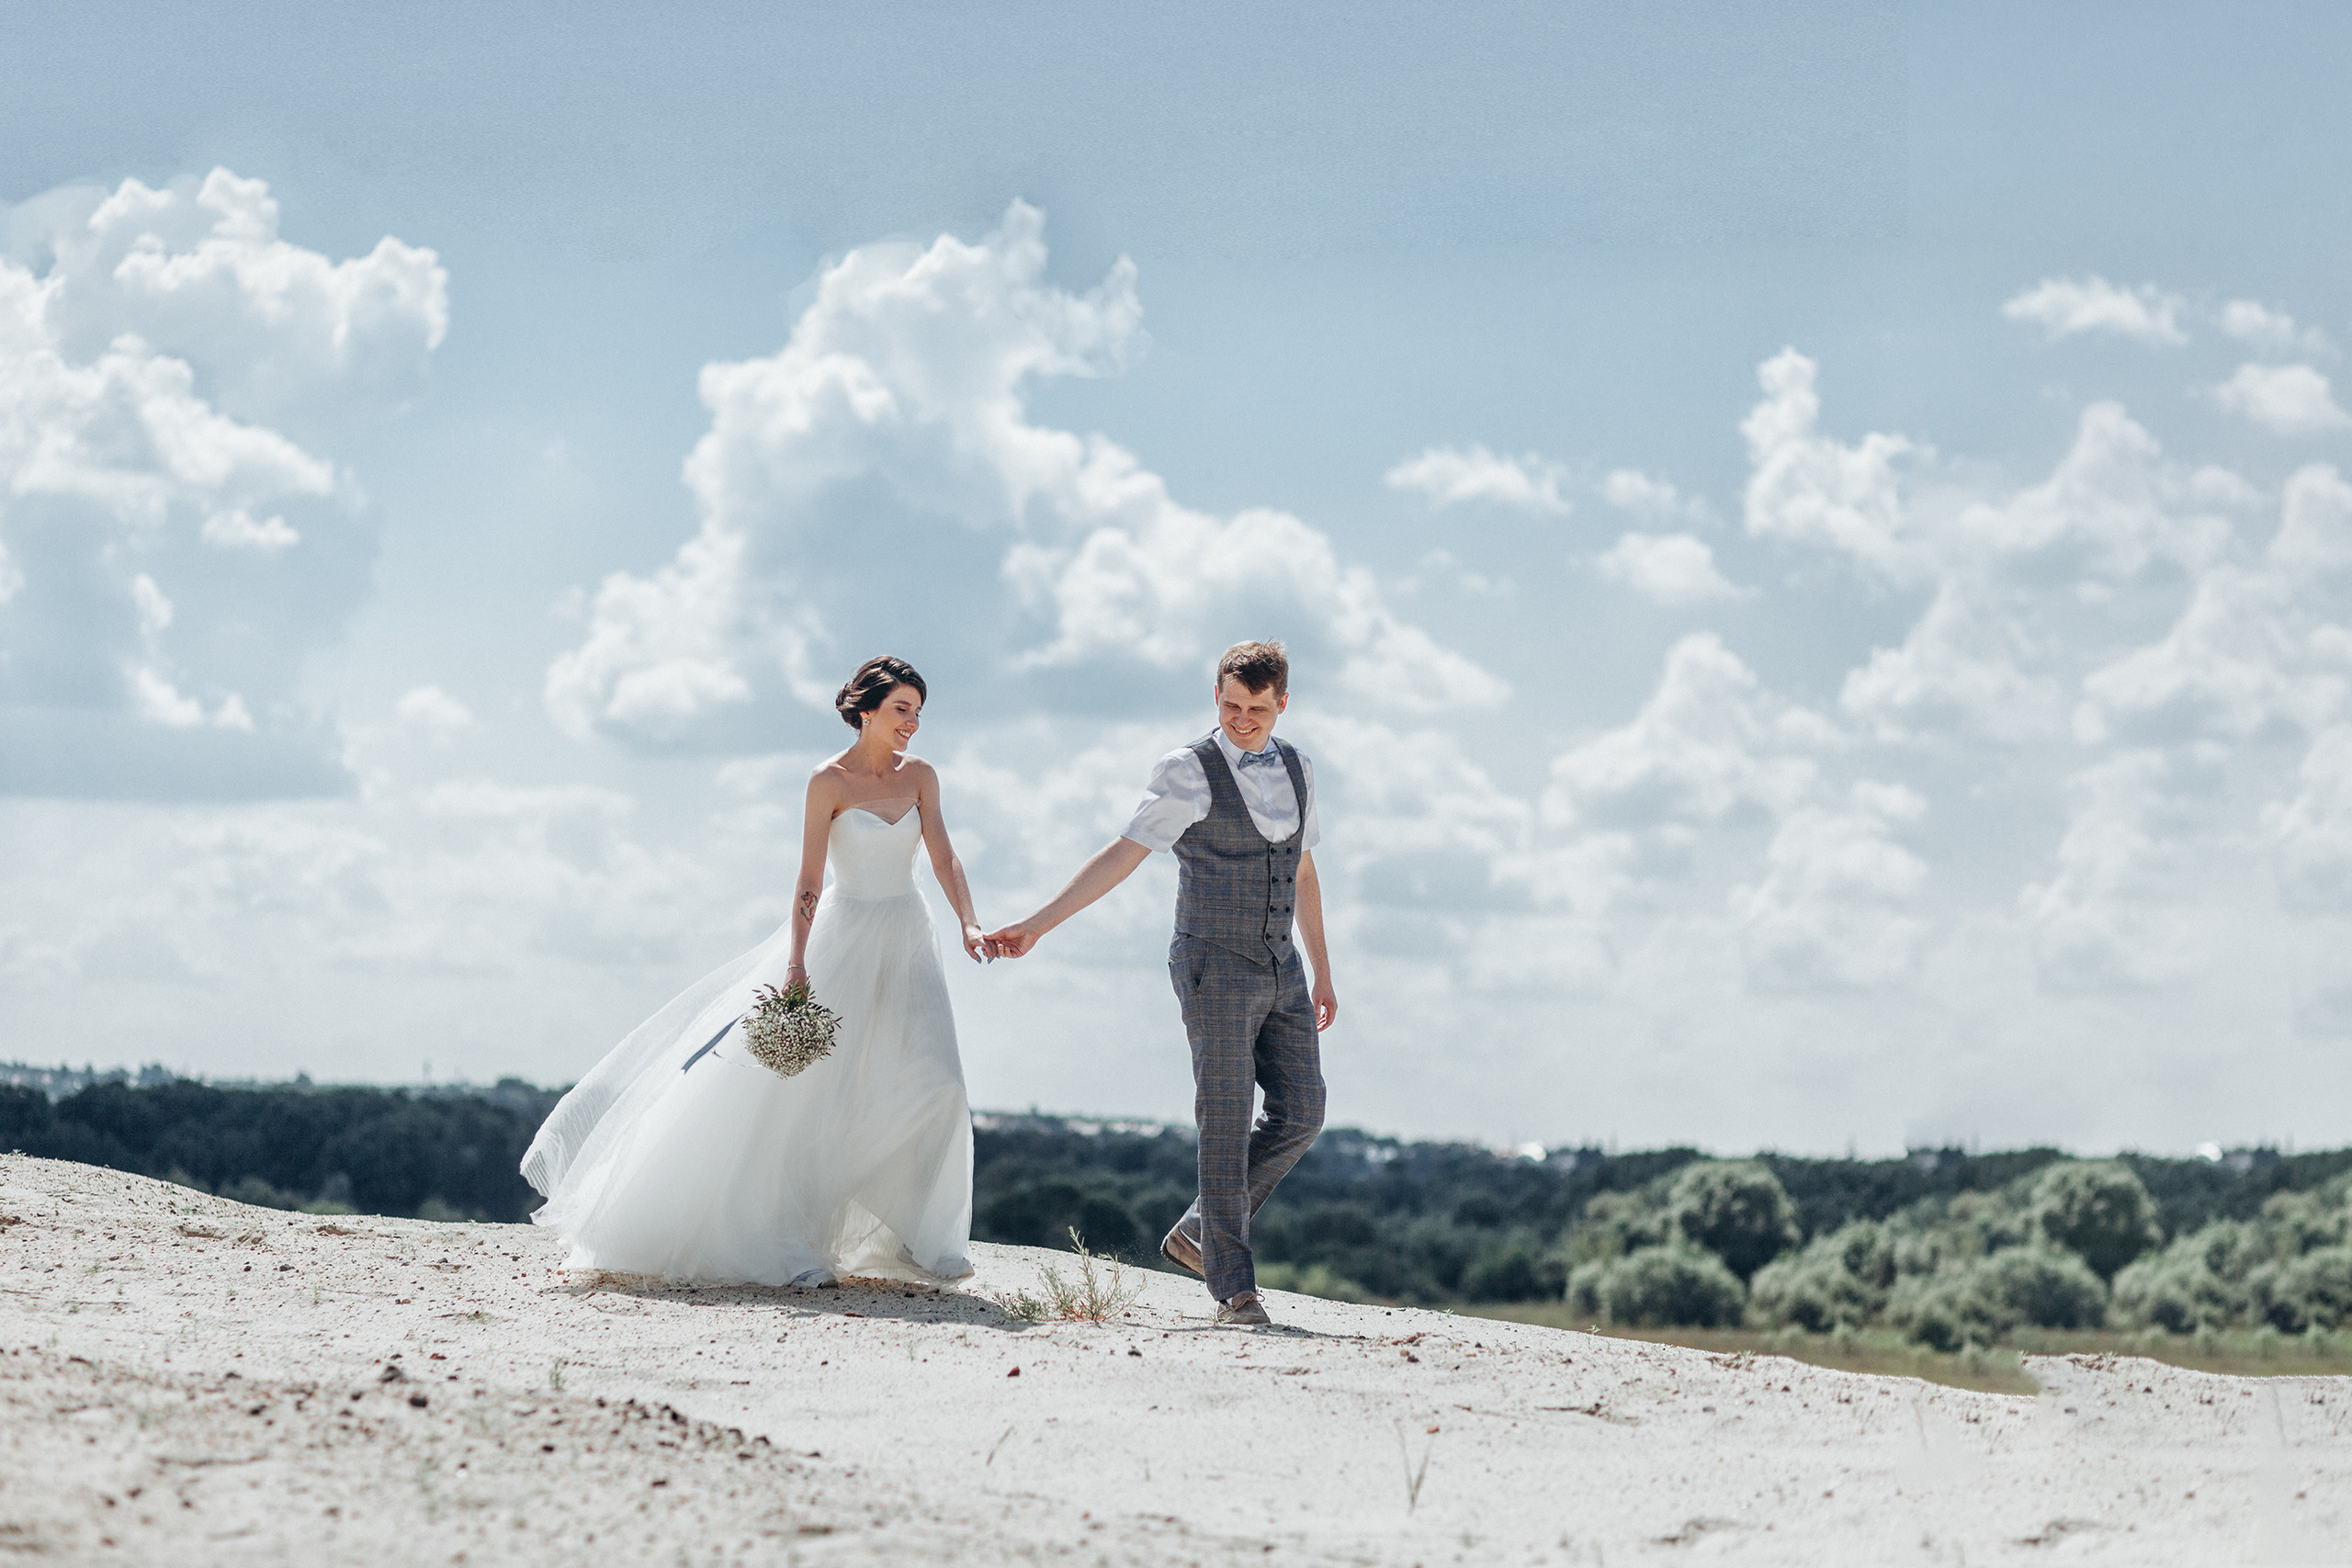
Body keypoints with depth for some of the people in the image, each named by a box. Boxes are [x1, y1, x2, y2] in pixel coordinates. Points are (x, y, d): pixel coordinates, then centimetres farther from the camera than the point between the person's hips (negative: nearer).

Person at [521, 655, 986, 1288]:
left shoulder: (920, 777, 4)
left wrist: (969, 924, -19)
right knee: (804, 1080, -7)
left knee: (933, 1086, -6)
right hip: (845, 937, -4)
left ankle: (913, 1238, 5)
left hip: (908, 942, 4)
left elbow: (945, 860, -2)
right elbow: (809, 881, -12)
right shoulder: (829, 781, -9)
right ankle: (785, 1242, 2)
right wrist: (797, 964, -20)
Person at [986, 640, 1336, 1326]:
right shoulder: (1189, 771, -9)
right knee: (1227, 1124, -5)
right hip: (1215, 970, -6)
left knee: (1299, 1116, 2)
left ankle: (1197, 1232, 16)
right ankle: (1233, 1284, 1)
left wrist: (1322, 973, 20)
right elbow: (1123, 854, -10)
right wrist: (1037, 924, -15)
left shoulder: (1294, 767, 10)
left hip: (1280, 973, 6)